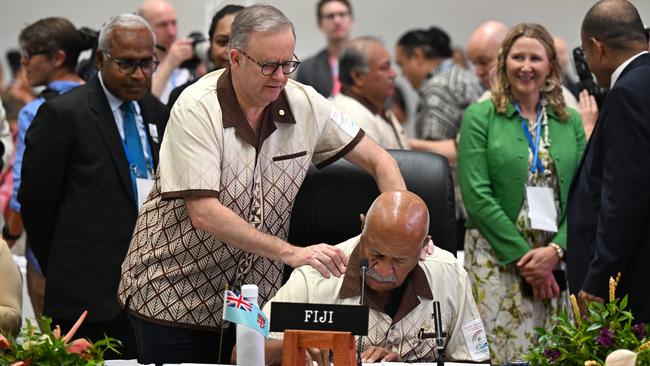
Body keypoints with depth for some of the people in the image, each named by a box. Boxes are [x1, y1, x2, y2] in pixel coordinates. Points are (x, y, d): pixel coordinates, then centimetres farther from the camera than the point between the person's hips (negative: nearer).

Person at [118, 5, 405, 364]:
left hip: (253, 295, 4)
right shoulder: (196, 109, -17)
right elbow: (204, 213, -24)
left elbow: (378, 161, 4)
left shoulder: (305, 104, -3)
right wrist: (290, 253, -29)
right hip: (173, 294, -4)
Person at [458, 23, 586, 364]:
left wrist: (555, 250, -10)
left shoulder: (570, 122, 11)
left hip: (557, 260, 3)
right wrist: (523, 256, -12)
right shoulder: (480, 116, 1)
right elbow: (477, 195, -7)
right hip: (497, 257, -3)